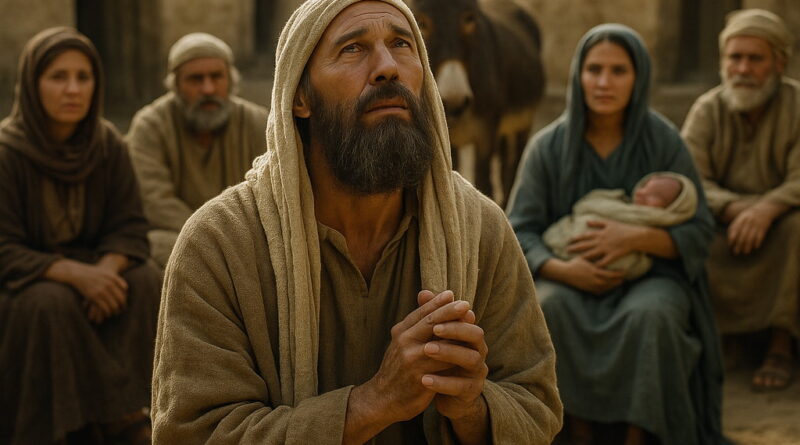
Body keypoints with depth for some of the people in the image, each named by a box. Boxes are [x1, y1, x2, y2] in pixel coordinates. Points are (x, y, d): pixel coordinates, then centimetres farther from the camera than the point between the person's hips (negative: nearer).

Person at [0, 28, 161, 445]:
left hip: (91, 266, 4)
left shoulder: (108, 145, -4)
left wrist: (107, 268, -28)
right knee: (51, 301, -35)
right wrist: (76, 274, -35)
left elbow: (130, 227, -4)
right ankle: (118, 412, -18)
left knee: (146, 279, -24)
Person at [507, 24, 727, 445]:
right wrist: (566, 270, -24)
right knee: (545, 309, -32)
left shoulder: (663, 140, -6)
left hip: (651, 276, -1)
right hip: (572, 281, 1)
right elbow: (519, 232, -4)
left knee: (649, 317, -35)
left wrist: (635, 237, -23)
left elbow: (698, 231, -4)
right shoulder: (548, 146, -4)